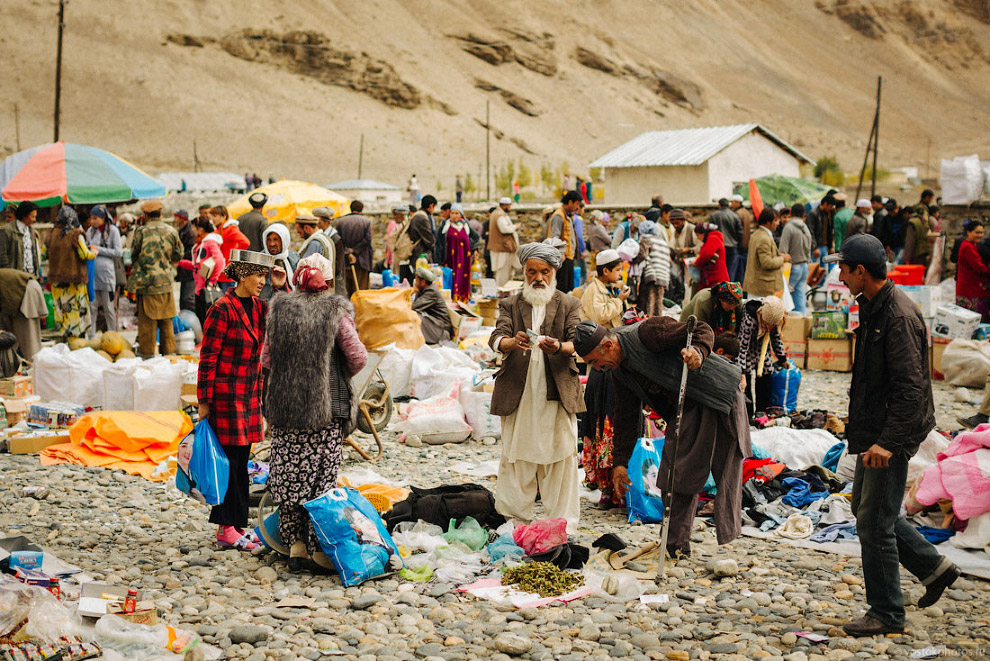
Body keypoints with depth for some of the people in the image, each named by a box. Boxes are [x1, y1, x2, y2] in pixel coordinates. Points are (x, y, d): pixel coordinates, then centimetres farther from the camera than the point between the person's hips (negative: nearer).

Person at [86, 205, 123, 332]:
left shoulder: (113, 230, 1)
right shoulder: (90, 231, 12)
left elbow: (118, 252, -4)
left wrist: (99, 250, -7)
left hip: (106, 272, -3)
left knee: (108, 307, 2)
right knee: (91, 307, 1)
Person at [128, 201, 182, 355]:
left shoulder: (141, 232, -7)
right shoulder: (172, 232, 1)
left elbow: (134, 255, 3)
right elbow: (178, 256, 10)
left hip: (146, 282, -3)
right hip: (165, 282, 3)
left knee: (147, 321, 3)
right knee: (166, 321, 11)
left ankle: (147, 352, 5)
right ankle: (169, 351, 16)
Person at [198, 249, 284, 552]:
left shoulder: (259, 307, 10)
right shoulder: (223, 309, -13)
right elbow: (208, 357, -13)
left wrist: (281, 289, -1)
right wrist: (204, 401, -14)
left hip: (249, 394, 8)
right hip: (226, 394, -8)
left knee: (240, 460, 11)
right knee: (228, 461, -3)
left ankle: (234, 525, 19)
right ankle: (227, 530, 3)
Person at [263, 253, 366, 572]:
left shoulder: (278, 309, 2)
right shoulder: (336, 312, -6)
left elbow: (266, 359, 5)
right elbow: (358, 357, -5)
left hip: (284, 403, 2)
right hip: (327, 407, -2)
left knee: (289, 474, 10)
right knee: (322, 476, 4)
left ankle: (294, 544, 10)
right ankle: (317, 546, 4)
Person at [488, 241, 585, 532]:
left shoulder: (569, 305, 10)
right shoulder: (510, 304, 12)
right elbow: (496, 338, -4)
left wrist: (559, 347, -28)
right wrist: (512, 342, -28)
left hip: (558, 392, -1)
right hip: (518, 391, 1)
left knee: (561, 456, -1)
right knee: (515, 454, 4)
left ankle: (563, 524, 6)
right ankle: (516, 518, 13)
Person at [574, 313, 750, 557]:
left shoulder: (647, 333, -21)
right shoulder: (620, 372, 6)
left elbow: (702, 330, -20)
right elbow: (625, 416, 13)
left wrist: (698, 352, -41)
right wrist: (619, 461, 11)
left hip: (717, 395, -8)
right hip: (684, 407, 8)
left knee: (725, 470, -2)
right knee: (677, 475, 2)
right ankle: (677, 546, 7)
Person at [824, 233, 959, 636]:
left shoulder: (899, 316, -21)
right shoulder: (873, 308, 10)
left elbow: (910, 388, -25)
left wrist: (888, 441, -28)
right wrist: (861, 426, 20)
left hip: (892, 437, -10)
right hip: (874, 432, 10)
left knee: (875, 523, -3)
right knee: (865, 509, 18)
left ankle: (887, 614, 8)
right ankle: (934, 568, 29)